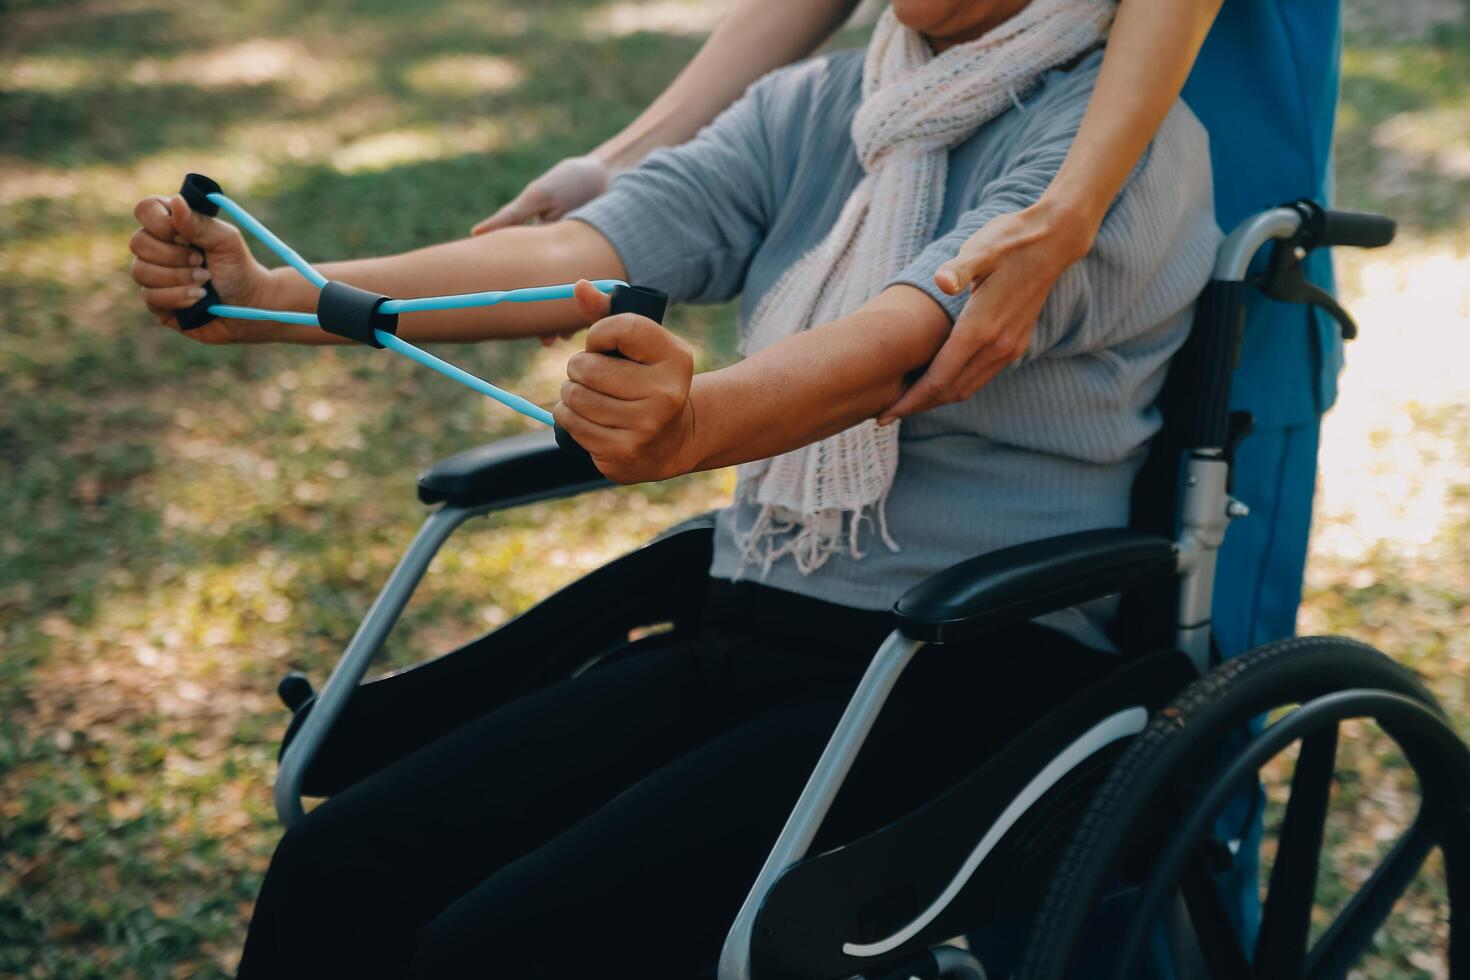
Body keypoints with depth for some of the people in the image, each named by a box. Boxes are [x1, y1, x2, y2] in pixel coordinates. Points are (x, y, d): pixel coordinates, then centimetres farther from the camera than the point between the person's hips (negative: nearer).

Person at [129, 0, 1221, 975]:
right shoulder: (814, 109, 11)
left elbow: (907, 342, -26)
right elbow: (580, 255, -3)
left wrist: (692, 427, -45)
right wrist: (275, 298, -15)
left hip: (979, 668, -6)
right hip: (751, 635, 6)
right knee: (337, 872, -11)